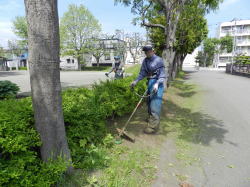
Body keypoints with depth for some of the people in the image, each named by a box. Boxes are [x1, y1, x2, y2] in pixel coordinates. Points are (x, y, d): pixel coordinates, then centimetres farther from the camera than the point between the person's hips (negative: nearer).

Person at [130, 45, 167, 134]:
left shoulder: (158, 60, -10)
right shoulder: (145, 61, 8)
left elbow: (162, 74, -14)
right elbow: (142, 73, 9)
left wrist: (157, 84, -28)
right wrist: (135, 81, -5)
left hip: (158, 83, -7)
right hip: (150, 82, 7)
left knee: (155, 103, -10)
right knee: (149, 102, 16)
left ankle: (153, 126, -7)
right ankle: (151, 119, 36)